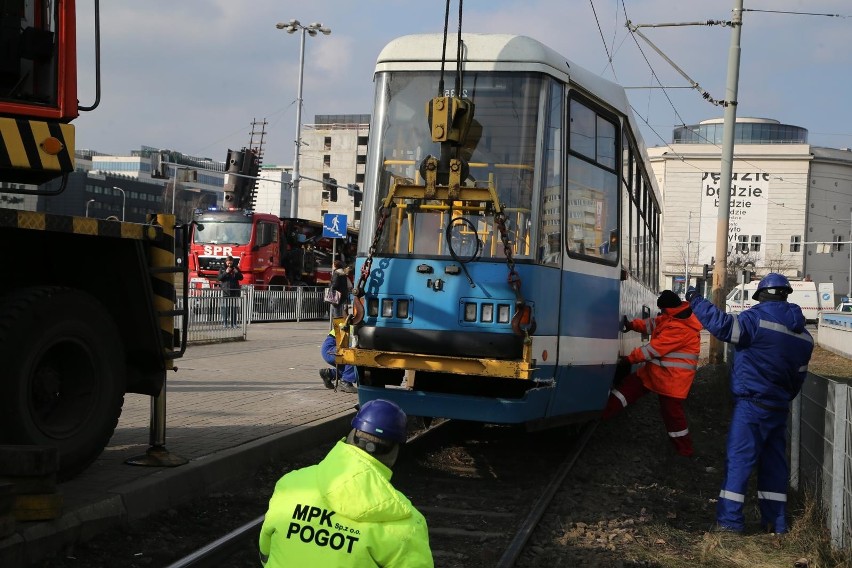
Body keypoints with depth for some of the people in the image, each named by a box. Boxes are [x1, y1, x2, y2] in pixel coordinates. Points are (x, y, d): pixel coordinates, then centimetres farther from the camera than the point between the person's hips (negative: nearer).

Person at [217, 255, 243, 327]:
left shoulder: (236, 268, 12)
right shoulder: (222, 269, 7)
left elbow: (241, 278, 10)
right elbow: (220, 278, -3)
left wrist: (237, 272, -8)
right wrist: (226, 272, -14)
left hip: (235, 290, 2)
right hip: (226, 290, -2)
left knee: (234, 307, -1)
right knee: (225, 307, -6)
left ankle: (233, 323, 2)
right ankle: (224, 322, -4)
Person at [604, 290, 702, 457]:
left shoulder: (679, 328, -28)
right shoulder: (672, 318, 4)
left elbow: (654, 349, -25)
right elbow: (654, 324, 18)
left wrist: (629, 359, -16)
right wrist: (633, 325, 2)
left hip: (672, 377, -10)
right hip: (656, 371, 10)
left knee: (672, 412, 0)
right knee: (630, 386, 10)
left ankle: (685, 450, 14)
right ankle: (599, 413, 12)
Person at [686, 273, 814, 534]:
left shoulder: (759, 317, -12)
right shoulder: (803, 334, 12)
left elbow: (724, 326, -23)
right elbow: (798, 375, 16)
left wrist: (696, 302, -13)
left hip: (752, 404, -7)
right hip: (779, 409, 7)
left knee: (739, 459, -5)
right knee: (774, 462, 13)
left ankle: (730, 520, -6)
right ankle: (776, 521, 16)